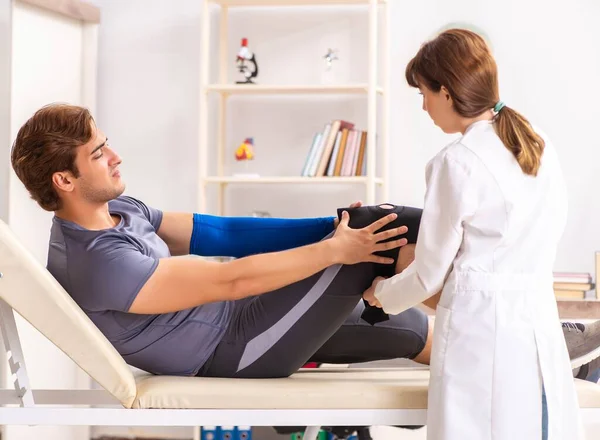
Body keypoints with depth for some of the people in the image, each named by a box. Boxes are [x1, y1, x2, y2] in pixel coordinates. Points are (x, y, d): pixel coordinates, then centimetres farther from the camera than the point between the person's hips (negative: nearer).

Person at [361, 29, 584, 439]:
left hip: (480, 329, -6)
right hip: (539, 324, 7)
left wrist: (381, 293, 16)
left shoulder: (457, 163, -12)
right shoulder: (542, 146, 8)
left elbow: (429, 274, -4)